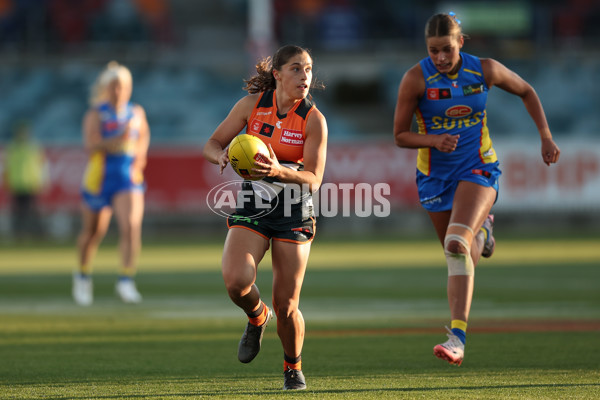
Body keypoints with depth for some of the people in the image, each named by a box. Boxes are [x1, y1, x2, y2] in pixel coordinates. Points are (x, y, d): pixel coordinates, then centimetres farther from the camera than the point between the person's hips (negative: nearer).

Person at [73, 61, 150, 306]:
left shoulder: (137, 113, 6)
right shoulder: (95, 114, -5)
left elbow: (143, 137, 23)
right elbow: (90, 145, -18)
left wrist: (140, 158, 5)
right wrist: (117, 140, -33)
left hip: (129, 179, 2)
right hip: (98, 179, -2)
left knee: (131, 226, -20)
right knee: (93, 232, 11)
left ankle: (126, 281, -21)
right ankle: (83, 275, 36)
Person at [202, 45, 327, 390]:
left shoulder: (314, 119, -9)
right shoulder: (252, 104, -4)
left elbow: (313, 180, -13)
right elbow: (212, 144, 3)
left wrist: (280, 171, -33)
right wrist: (222, 157, -21)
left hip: (294, 212, -1)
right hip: (252, 206, 1)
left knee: (286, 306, -5)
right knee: (236, 280, -24)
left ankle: (293, 366, 24)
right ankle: (257, 316, 12)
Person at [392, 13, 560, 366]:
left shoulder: (485, 70, -7)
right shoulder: (417, 79, -11)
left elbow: (526, 91, 12)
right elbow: (400, 136, -5)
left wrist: (546, 136, 7)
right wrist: (434, 140, -24)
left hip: (478, 168, -2)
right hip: (435, 176, 2)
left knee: (457, 242, -27)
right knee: (462, 258, 10)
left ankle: (458, 339, -30)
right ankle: (481, 232, 49)